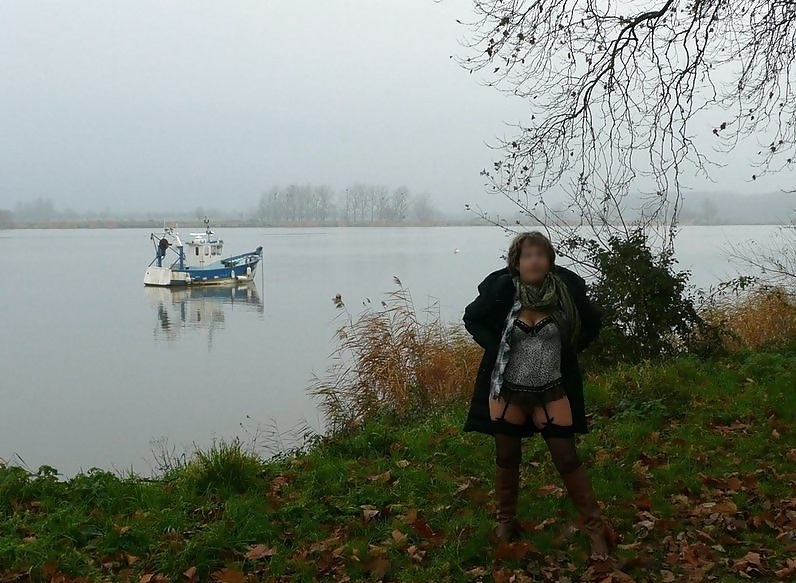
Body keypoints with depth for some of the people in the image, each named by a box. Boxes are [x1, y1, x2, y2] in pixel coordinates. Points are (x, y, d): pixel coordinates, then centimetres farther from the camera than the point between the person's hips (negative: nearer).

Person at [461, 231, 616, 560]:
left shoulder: (566, 291, -10)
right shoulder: (501, 291, -13)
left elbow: (592, 323, 8)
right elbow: (472, 318, 4)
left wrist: (569, 352, 0)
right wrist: (495, 349, -7)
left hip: (552, 393, 0)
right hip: (507, 391, 0)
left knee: (567, 459, 1)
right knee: (507, 459, 13)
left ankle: (595, 527, 11)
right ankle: (506, 521, 31)